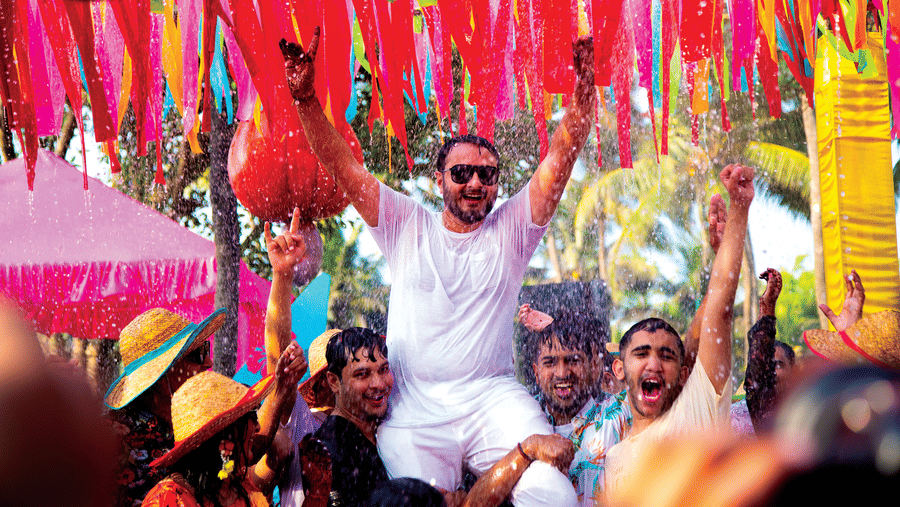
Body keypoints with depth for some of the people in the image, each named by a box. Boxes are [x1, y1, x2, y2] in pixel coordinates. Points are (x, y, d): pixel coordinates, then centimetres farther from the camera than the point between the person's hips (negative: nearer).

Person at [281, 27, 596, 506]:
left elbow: (561, 156, 0)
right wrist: (306, 99, -8)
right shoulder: (407, 225, 11)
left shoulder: (511, 228, 10)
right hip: (414, 413, 0)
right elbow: (343, 166, 5)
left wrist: (584, 91, -15)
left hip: (494, 401, 0)